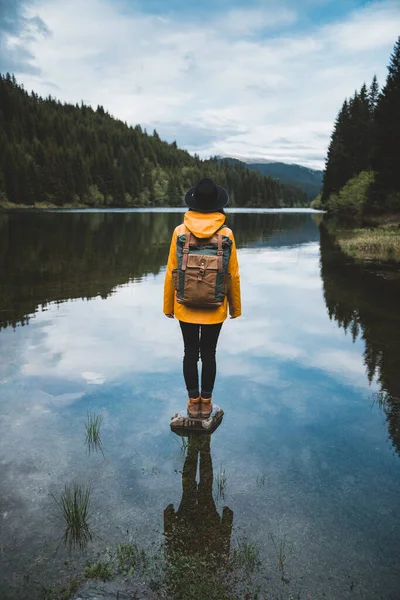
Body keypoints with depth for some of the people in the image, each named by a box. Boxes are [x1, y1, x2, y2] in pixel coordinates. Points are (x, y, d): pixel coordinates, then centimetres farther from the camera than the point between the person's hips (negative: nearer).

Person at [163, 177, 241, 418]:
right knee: (208, 353, 12)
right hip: (215, 308, 0)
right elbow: (233, 274, -4)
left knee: (190, 352, 12)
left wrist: (168, 305, 6)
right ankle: (206, 402, 21)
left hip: (186, 307, 0)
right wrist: (236, 306, 9)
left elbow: (171, 272, -5)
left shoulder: (180, 232, -7)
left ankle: (193, 402, 21)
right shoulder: (226, 234, -7)